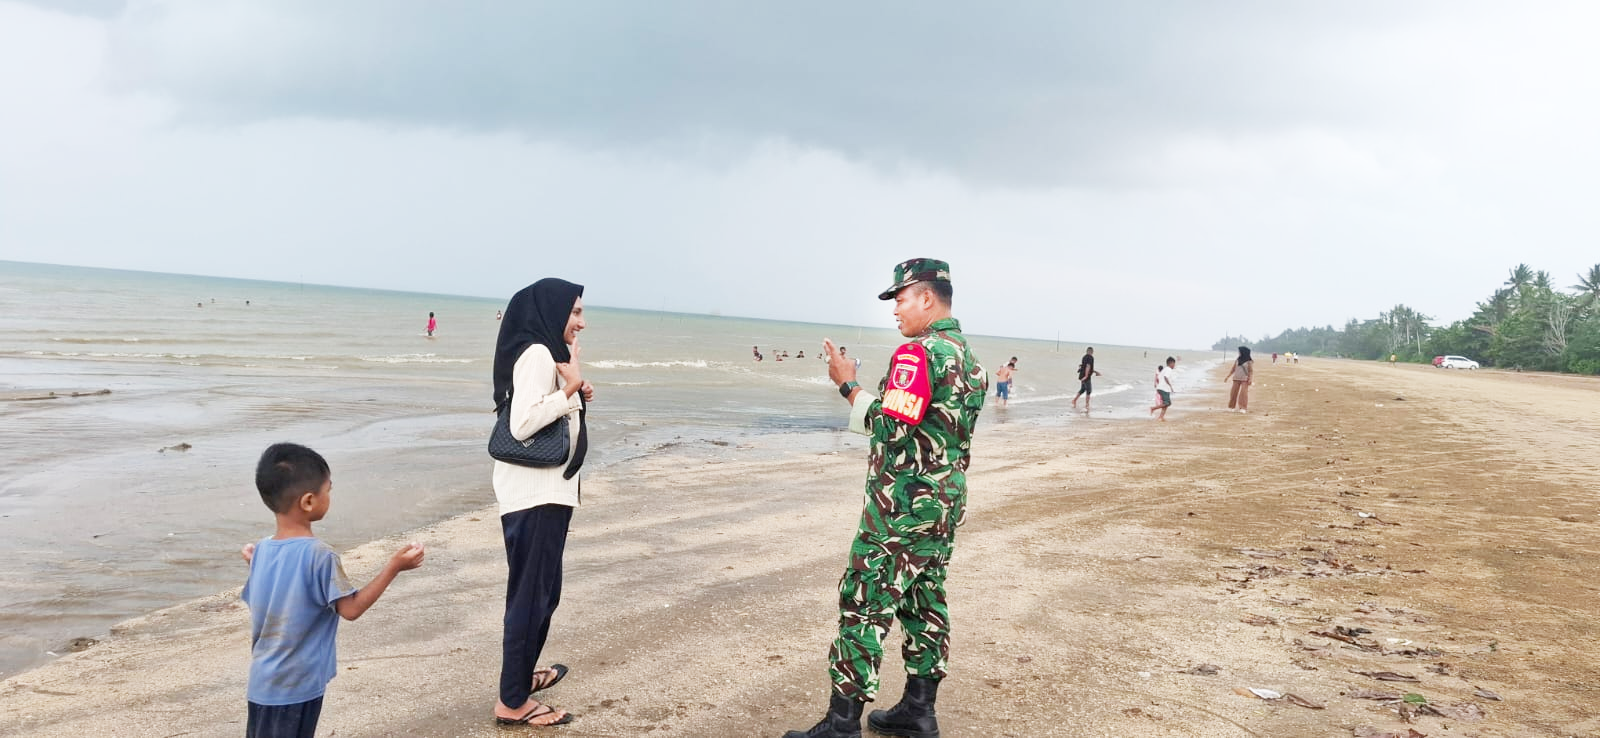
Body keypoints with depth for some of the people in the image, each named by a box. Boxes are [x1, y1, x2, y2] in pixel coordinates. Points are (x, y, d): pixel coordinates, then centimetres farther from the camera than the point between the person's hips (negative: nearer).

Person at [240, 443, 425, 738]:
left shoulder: (262, 550, 1)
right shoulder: (319, 555, -20)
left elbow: (260, 609, 11)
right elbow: (351, 608, -18)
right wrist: (394, 567, -16)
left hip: (262, 683, 7)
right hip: (296, 685, -7)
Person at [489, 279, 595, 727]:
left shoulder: (547, 353, 16)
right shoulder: (537, 354, -16)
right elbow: (522, 424, -26)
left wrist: (575, 394, 3)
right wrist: (571, 387, -20)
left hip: (545, 490, 10)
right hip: (535, 494, -10)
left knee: (543, 591, 19)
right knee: (530, 595, -4)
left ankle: (522, 675, 34)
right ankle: (512, 703, 4)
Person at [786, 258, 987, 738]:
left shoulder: (918, 353, -17)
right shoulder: (969, 357, 13)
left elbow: (890, 428, -22)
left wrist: (849, 385, -13)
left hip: (902, 505, -9)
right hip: (947, 502, 10)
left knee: (865, 607, -5)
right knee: (925, 602, 15)